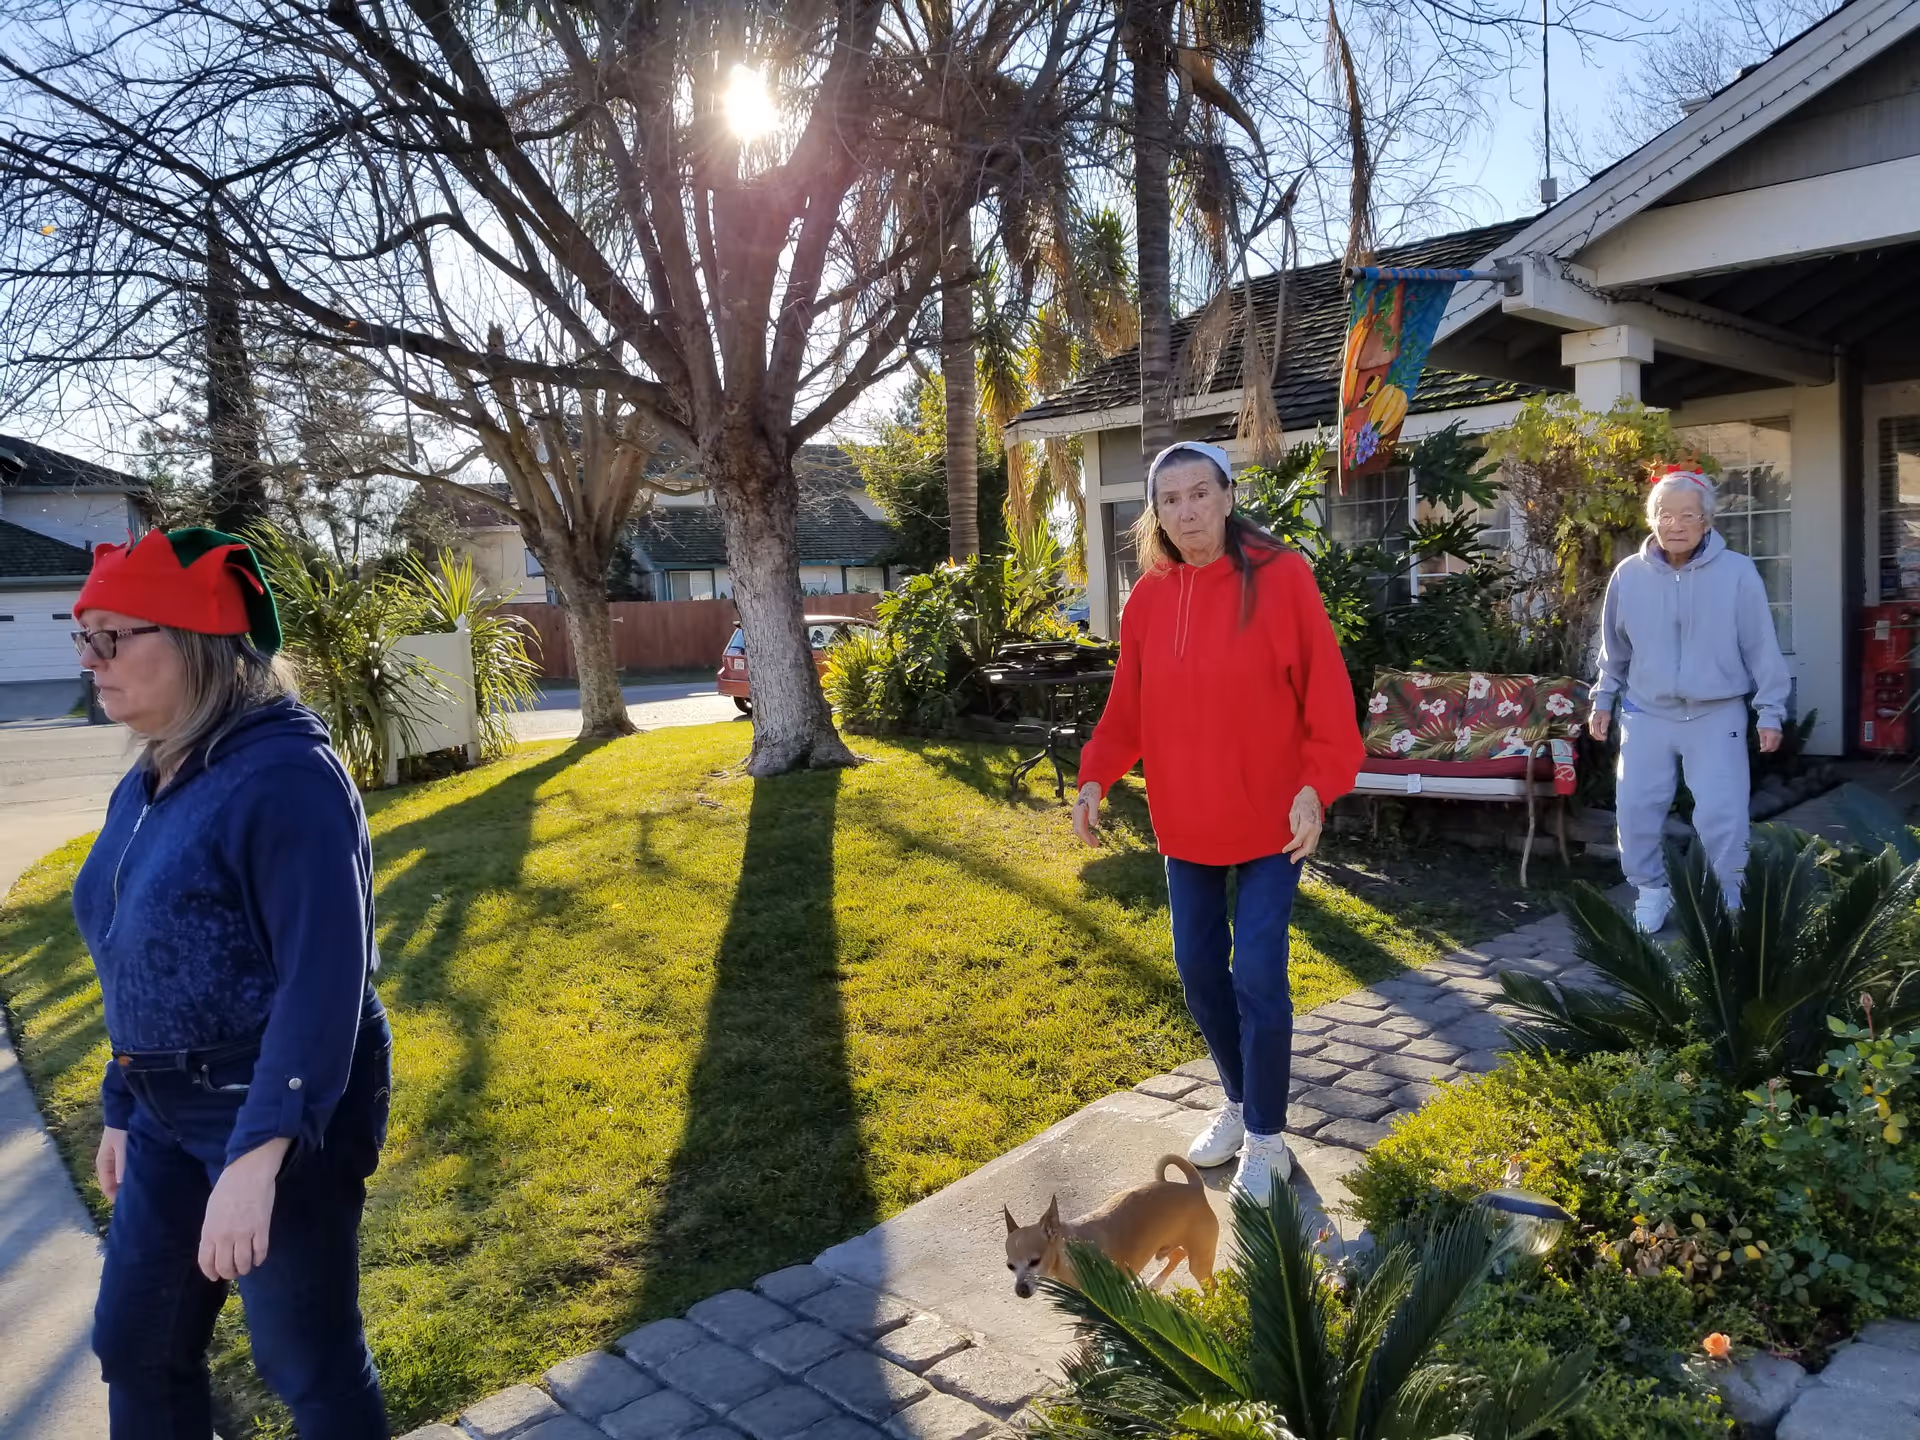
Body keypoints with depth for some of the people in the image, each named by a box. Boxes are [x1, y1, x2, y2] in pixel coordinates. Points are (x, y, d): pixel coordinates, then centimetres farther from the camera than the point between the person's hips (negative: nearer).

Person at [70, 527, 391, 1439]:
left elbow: (324, 976, -26)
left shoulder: (283, 775, -20)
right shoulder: (144, 789, 7)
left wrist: (257, 1155, -29)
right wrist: (122, 1109, 20)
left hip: (283, 1111, -8)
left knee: (307, 1360, 6)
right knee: (134, 1344, 19)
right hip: (170, 1113, 9)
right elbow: (135, 969, 16)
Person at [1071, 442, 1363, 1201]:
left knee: (1258, 978, -2)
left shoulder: (1280, 577, -12)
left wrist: (1317, 785, -22)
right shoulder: (1147, 598, 1)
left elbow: (1326, 694, -12)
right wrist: (1095, 776, -8)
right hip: (1185, 822, 5)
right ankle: (1239, 1102, 38)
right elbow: (1128, 708, 5)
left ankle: (1266, 1136, 19)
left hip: (1269, 821, -5)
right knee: (1198, 969, 14)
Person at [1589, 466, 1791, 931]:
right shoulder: (1629, 574, -3)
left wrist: (1770, 711, -3)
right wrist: (1603, 700, 11)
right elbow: (1614, 648, 10)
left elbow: (1761, 647, -4)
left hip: (1717, 714, -2)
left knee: (1722, 815, -3)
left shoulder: (1737, 571, -10)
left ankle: (1726, 903, 16)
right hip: (1646, 713, 2)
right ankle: (1651, 891, 24)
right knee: (1635, 809, 3)